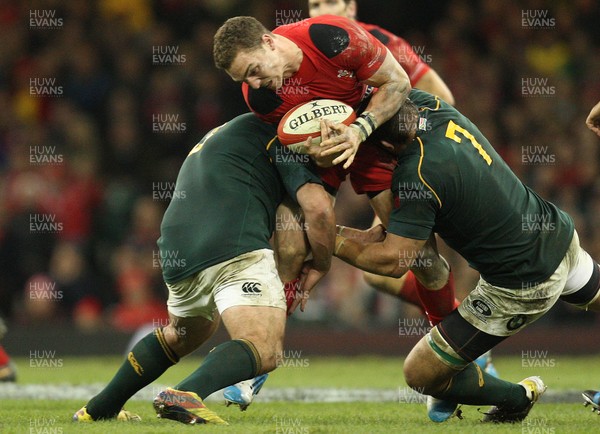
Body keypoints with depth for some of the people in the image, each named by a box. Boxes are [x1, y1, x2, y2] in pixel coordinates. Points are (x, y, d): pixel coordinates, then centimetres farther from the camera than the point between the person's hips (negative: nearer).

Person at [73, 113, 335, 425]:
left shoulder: (215, 138, 37)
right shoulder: (273, 133, 12)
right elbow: (317, 207, -2)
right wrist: (319, 268, 13)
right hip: (235, 247, -8)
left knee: (183, 334, 33)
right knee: (264, 350, -17)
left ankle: (98, 409, 35)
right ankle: (187, 395, -41)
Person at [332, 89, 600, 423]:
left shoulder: (419, 175, -29)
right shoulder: (432, 107, -7)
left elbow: (393, 261, -25)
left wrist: (334, 243, -12)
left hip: (522, 288, -8)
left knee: (421, 374, 1)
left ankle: (517, 399, 21)